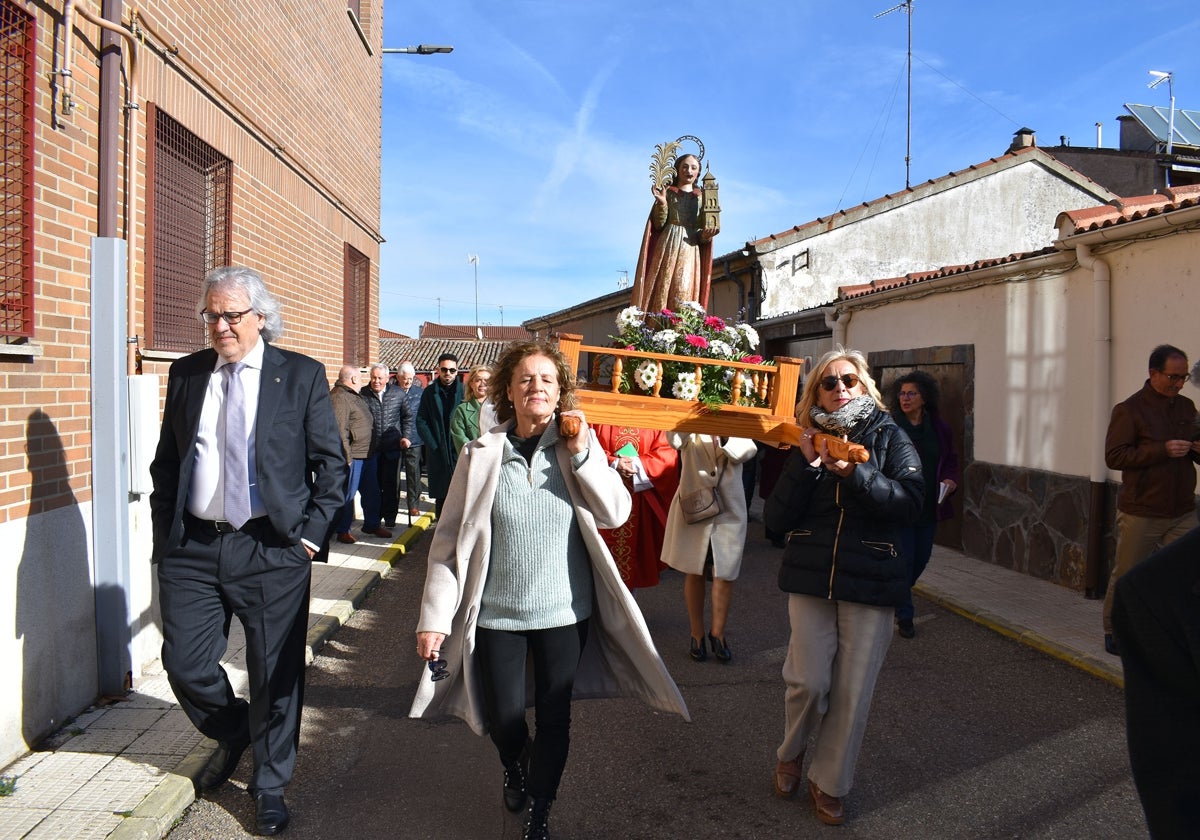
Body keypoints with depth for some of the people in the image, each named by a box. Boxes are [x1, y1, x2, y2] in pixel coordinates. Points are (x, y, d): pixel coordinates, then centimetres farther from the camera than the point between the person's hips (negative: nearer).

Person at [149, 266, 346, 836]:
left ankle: (269, 787, 28)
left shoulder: (302, 376, -2)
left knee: (276, 673, 6)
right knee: (185, 663, 8)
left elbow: (331, 462, 0)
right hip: (191, 548, 3)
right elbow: (165, 462, 13)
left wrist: (311, 534, -7)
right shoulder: (185, 373, 8)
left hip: (271, 550, -3)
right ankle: (232, 735, 40)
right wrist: (164, 534, 6)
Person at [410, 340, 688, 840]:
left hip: (565, 611, 1)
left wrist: (581, 453, -18)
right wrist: (434, 617, -8)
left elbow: (616, 513, -10)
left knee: (554, 718, 9)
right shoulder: (481, 455, -5)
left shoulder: (578, 448, -1)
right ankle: (515, 771, 47)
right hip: (496, 612, 0)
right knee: (503, 718, 11)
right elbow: (449, 541, -4)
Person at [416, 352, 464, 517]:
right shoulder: (430, 392, 9)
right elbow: (421, 421, 7)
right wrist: (433, 446, -3)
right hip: (438, 453, 2)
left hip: (460, 452, -2)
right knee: (440, 496, 5)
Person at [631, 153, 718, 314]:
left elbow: (704, 230, 11)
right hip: (667, 246, -1)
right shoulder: (666, 192, 10)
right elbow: (658, 224, 2)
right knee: (662, 290, -10)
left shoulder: (702, 197, 14)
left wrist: (705, 235, -12)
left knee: (684, 295, -9)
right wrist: (662, 203, -14)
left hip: (690, 249, 1)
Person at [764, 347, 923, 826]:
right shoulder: (806, 443, 6)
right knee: (809, 682, -2)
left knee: (853, 692, 5)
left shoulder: (889, 437, 1)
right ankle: (791, 755, 29)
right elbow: (776, 520, -1)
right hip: (811, 579, 1)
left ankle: (828, 783, 25)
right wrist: (804, 465, -13)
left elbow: (910, 502, -14)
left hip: (871, 583, -1)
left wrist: (855, 473, -25)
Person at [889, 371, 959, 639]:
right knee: (903, 559, -2)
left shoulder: (939, 428, 5)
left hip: (929, 506, 5)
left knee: (921, 558, 15)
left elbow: (951, 460, 16)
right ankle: (904, 615, 11)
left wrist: (951, 480, -2)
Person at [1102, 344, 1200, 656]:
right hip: (1140, 513, -5)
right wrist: (1163, 450, -23)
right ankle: (1113, 631, 21)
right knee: (1125, 576, 5)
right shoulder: (1129, 410, -7)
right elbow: (1113, 456, -15)